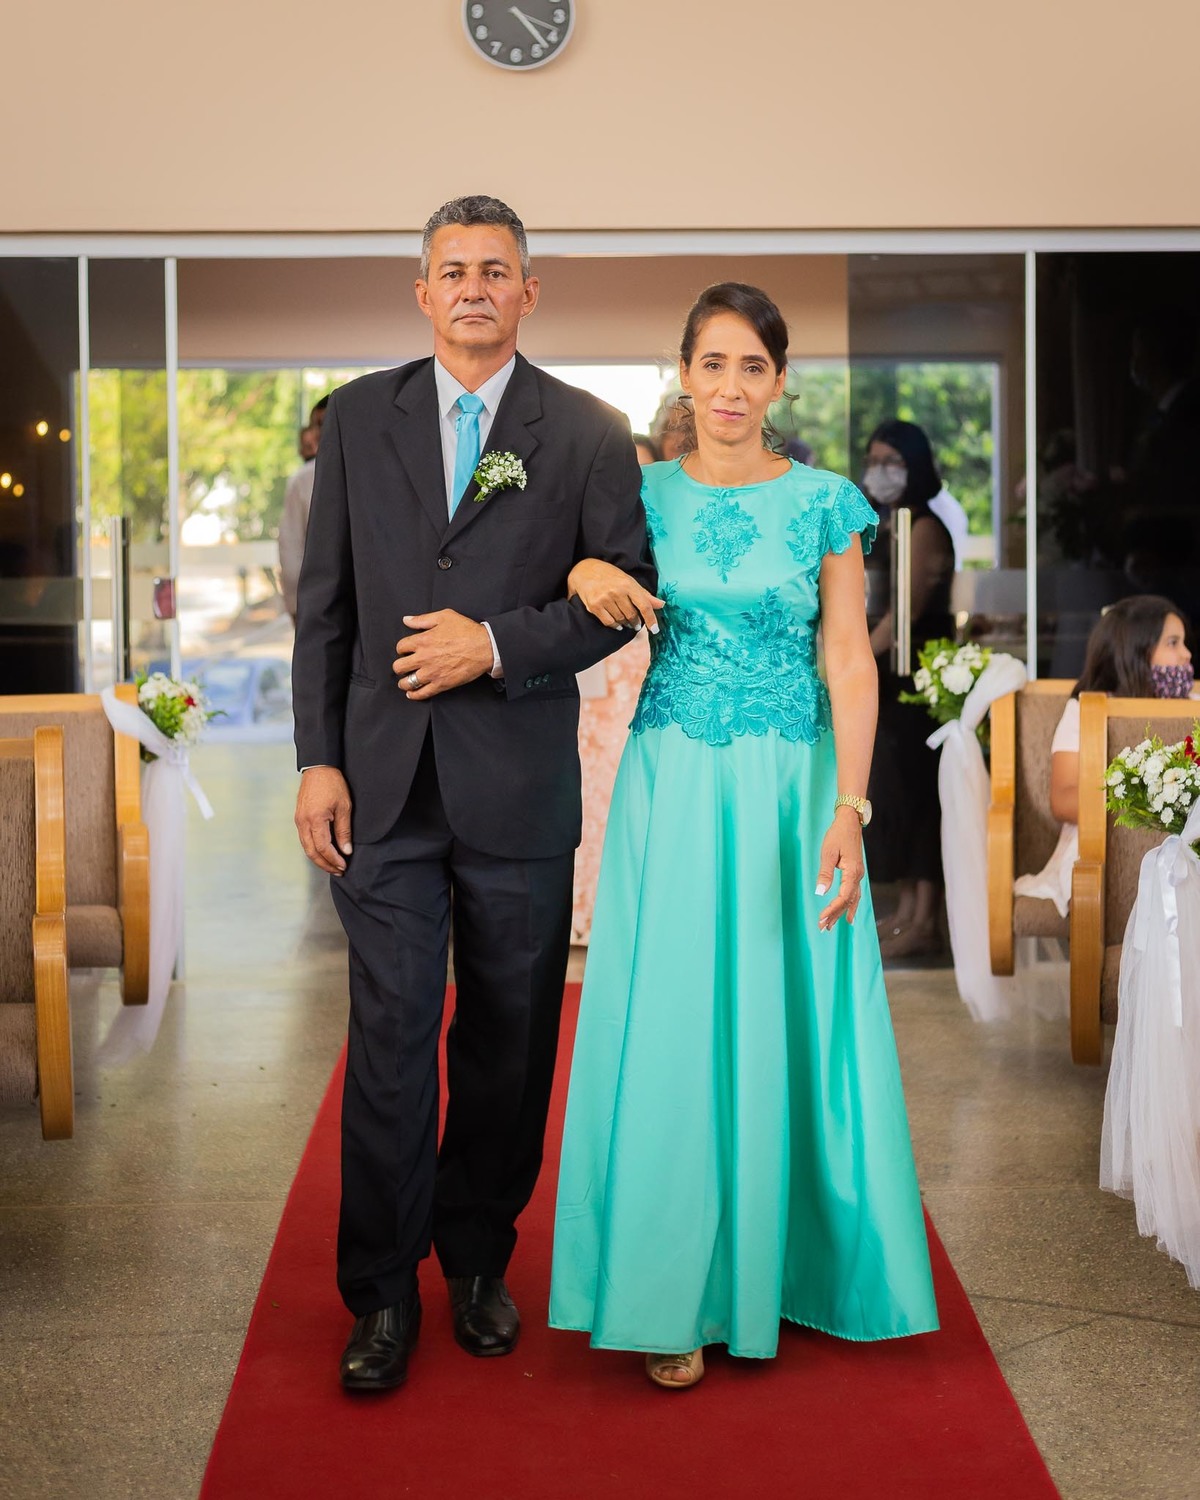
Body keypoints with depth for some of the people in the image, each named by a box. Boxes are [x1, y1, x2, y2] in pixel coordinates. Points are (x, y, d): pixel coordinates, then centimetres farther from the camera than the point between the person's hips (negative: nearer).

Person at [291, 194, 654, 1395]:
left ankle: (478, 1260, 27)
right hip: (384, 782, 0)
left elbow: (624, 591, 0)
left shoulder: (588, 430, 3)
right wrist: (317, 760, 0)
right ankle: (380, 1294, 13)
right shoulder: (358, 417, 7)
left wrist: (497, 644, -12)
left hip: (520, 786, 0)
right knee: (389, 1039, 0)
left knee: (509, 1040, 10)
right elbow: (324, 604, 6)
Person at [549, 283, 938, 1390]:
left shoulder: (826, 502, -1)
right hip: (671, 788, 1)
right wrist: (584, 569, -11)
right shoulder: (643, 496, 3)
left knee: (784, 1023, 6)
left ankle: (784, 1258, 24)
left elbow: (849, 664, -4)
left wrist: (848, 810, -13)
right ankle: (678, 1291, 13)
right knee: (673, 1027, 2)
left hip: (791, 788, -1)